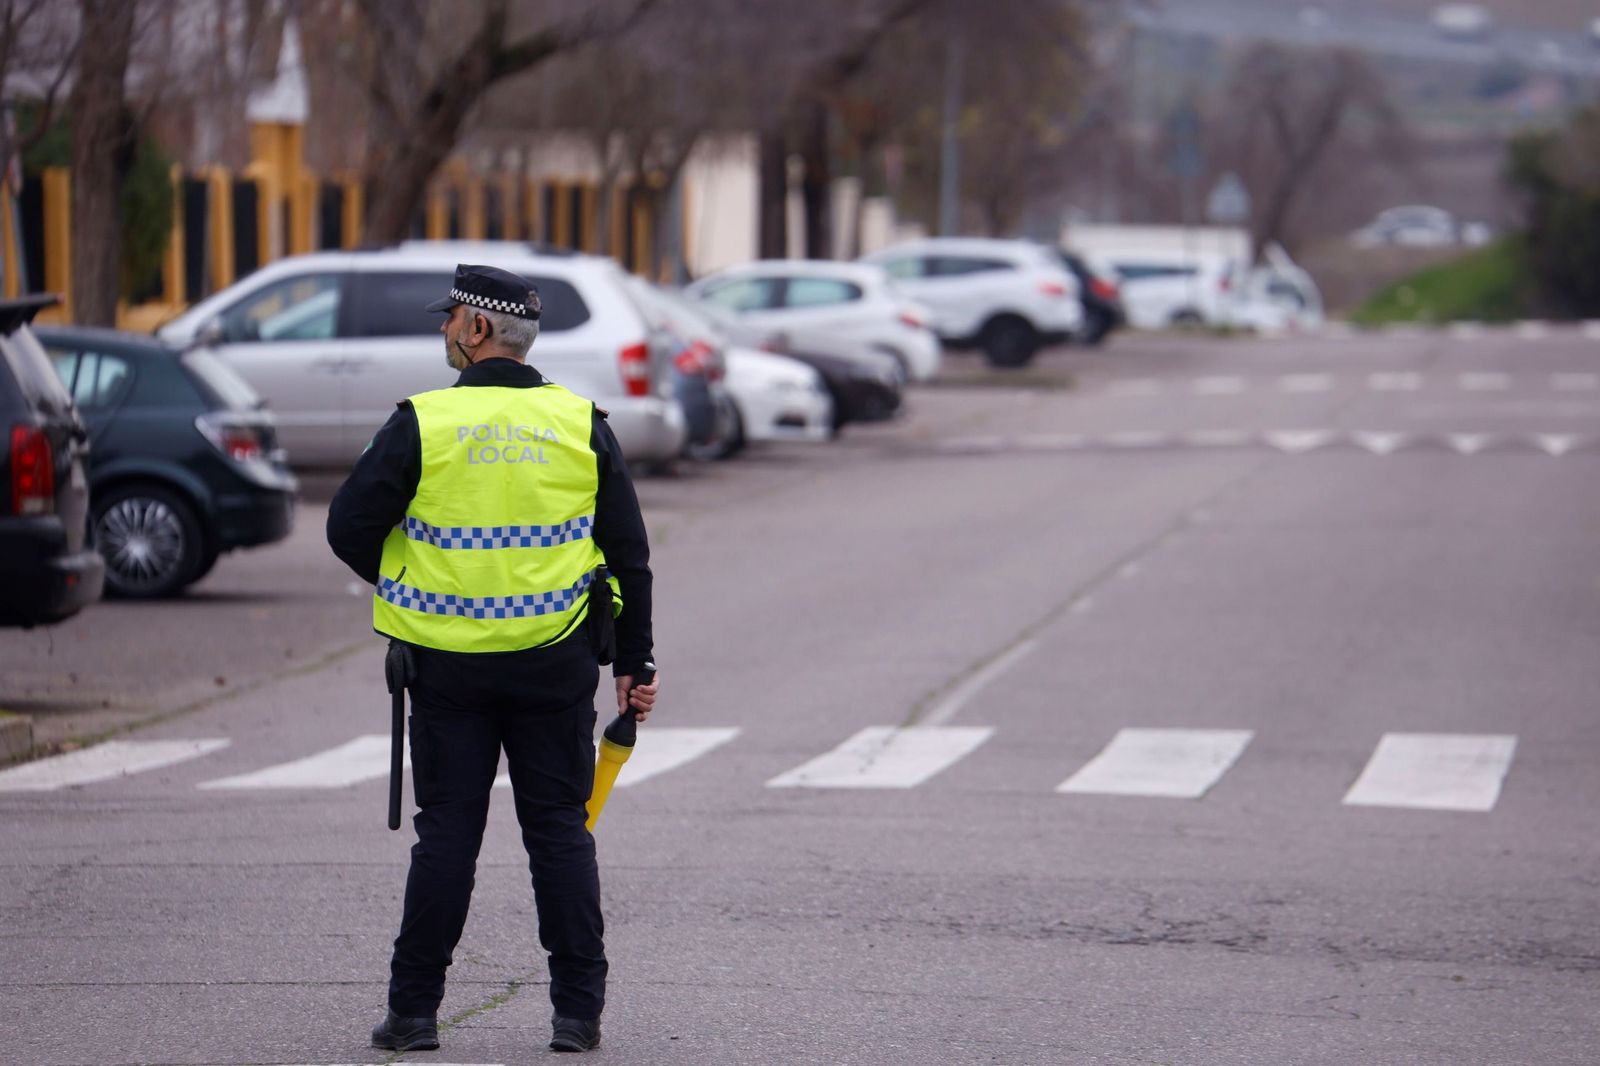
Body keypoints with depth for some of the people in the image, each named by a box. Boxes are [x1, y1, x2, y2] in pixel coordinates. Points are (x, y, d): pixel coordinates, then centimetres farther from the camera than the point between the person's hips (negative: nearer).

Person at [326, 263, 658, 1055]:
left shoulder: (422, 424, -6)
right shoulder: (580, 425, 2)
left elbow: (350, 527, -5)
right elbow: (628, 552, 5)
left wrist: (402, 584, 15)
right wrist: (632, 664, 12)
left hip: (449, 664, -1)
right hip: (557, 665, 2)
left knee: (446, 832, 5)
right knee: (560, 828, 7)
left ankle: (414, 1010, 7)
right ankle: (578, 1012, 6)